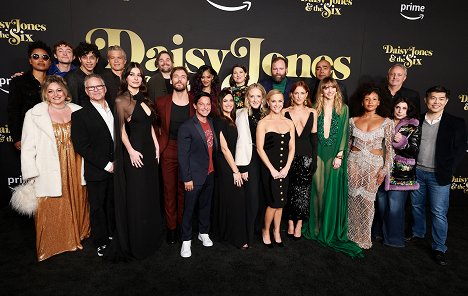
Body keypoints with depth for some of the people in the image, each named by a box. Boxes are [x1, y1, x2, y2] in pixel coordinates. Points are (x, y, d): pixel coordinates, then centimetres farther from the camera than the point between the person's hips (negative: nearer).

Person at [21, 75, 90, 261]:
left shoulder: (77, 111, 4)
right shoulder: (34, 114, -3)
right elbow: (28, 148, -5)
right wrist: (31, 176, -10)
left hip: (76, 169, 3)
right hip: (51, 173, -3)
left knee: (76, 206, 15)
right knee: (51, 211, 6)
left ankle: (76, 237, 35)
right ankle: (51, 246, 25)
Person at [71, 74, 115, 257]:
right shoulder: (80, 115, -7)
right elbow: (81, 146, -13)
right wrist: (106, 165, -15)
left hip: (116, 168, 4)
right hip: (96, 172, -4)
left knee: (113, 204, 17)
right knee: (97, 207, 10)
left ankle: (113, 235, 36)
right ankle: (100, 242, 27)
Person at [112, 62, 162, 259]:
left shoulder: (145, 99, 12)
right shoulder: (121, 100, -6)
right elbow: (121, 129, -9)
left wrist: (156, 145, 7)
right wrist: (131, 151, -16)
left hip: (150, 151, 7)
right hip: (134, 152, -7)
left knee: (151, 195, 14)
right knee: (135, 198, 2)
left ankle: (150, 238, 30)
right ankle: (135, 243, 18)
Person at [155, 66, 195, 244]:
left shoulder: (195, 102, -2)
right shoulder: (161, 102, -2)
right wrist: (159, 141, 4)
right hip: (169, 151, 0)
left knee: (184, 189, 11)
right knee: (169, 189, 7)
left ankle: (183, 224, 27)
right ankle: (171, 227, 20)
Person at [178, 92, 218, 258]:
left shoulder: (211, 123, 6)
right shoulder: (187, 127, -13)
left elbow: (214, 148, 10)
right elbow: (182, 155, -14)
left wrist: (213, 169, 6)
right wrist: (187, 178, -15)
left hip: (210, 174, 6)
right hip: (194, 176, -6)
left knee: (206, 205, 19)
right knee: (189, 208, 6)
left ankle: (204, 233, 38)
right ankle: (186, 240, 22)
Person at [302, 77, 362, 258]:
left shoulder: (343, 109, 6)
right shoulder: (316, 109, 7)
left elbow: (344, 134, 2)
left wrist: (340, 155, -7)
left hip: (334, 154, 0)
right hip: (318, 154, 1)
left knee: (333, 190, 2)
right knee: (317, 189, 5)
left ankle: (331, 230, 15)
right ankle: (316, 227, 18)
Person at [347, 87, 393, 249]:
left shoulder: (386, 122, 1)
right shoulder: (353, 121, 7)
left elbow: (389, 147, 0)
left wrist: (385, 168, -5)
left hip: (374, 163, -2)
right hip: (354, 161, 2)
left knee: (368, 200, 0)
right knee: (353, 198, 5)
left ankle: (364, 237, 16)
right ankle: (352, 234, 21)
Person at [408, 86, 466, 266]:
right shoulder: (416, 121, 3)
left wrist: (448, 170, -7)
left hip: (438, 175, -3)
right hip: (416, 171, 3)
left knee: (439, 213, 0)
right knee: (416, 206, 16)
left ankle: (439, 248, 13)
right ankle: (418, 233, 37)